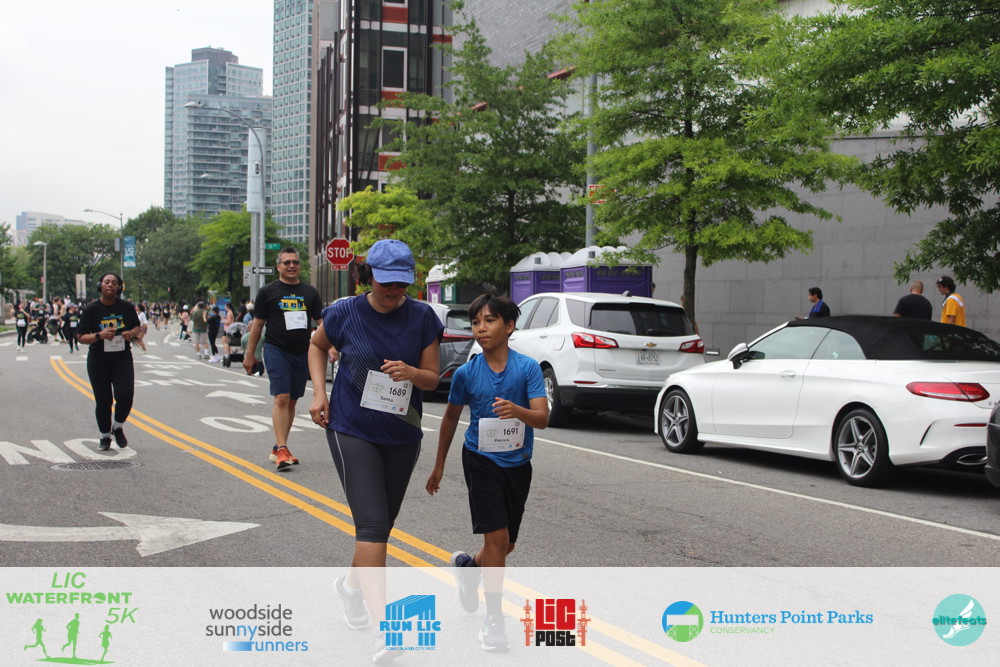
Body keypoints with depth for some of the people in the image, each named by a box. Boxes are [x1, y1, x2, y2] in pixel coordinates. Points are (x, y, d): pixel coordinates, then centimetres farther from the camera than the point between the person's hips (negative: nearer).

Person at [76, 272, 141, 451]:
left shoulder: (127, 307, 2)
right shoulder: (91, 309, -5)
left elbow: (137, 327, 16)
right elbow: (80, 336, -5)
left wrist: (132, 333, -8)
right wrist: (99, 335, -23)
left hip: (122, 358, 1)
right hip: (98, 360, -1)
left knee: (125, 395, -15)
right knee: (103, 401, 3)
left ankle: (118, 427, 14)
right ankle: (105, 436, 24)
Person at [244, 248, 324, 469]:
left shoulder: (309, 292, 10)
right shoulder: (268, 291, 2)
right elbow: (257, 324, 4)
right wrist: (249, 355, 3)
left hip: (302, 353, 4)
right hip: (276, 351, -4)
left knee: (292, 401, 9)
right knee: (281, 398, -15)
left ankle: (278, 448, 19)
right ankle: (281, 450, -17)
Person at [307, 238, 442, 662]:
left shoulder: (423, 317, -6)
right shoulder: (345, 313, -8)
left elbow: (433, 379, -3)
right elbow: (317, 345, 12)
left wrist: (411, 372, -25)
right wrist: (319, 392, 0)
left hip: (402, 436, 3)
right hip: (352, 432, -3)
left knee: (382, 525, 16)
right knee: (372, 523, -15)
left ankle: (351, 584, 44)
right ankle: (385, 628, -17)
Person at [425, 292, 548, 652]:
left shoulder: (528, 368, -11)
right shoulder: (466, 373, -8)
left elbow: (542, 418, -19)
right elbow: (451, 418, 7)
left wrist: (517, 410, -41)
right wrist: (439, 466, 12)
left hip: (517, 464, 2)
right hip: (481, 460, -2)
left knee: (506, 544, 13)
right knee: (497, 536, -12)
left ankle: (468, 566, 45)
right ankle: (493, 619, -2)